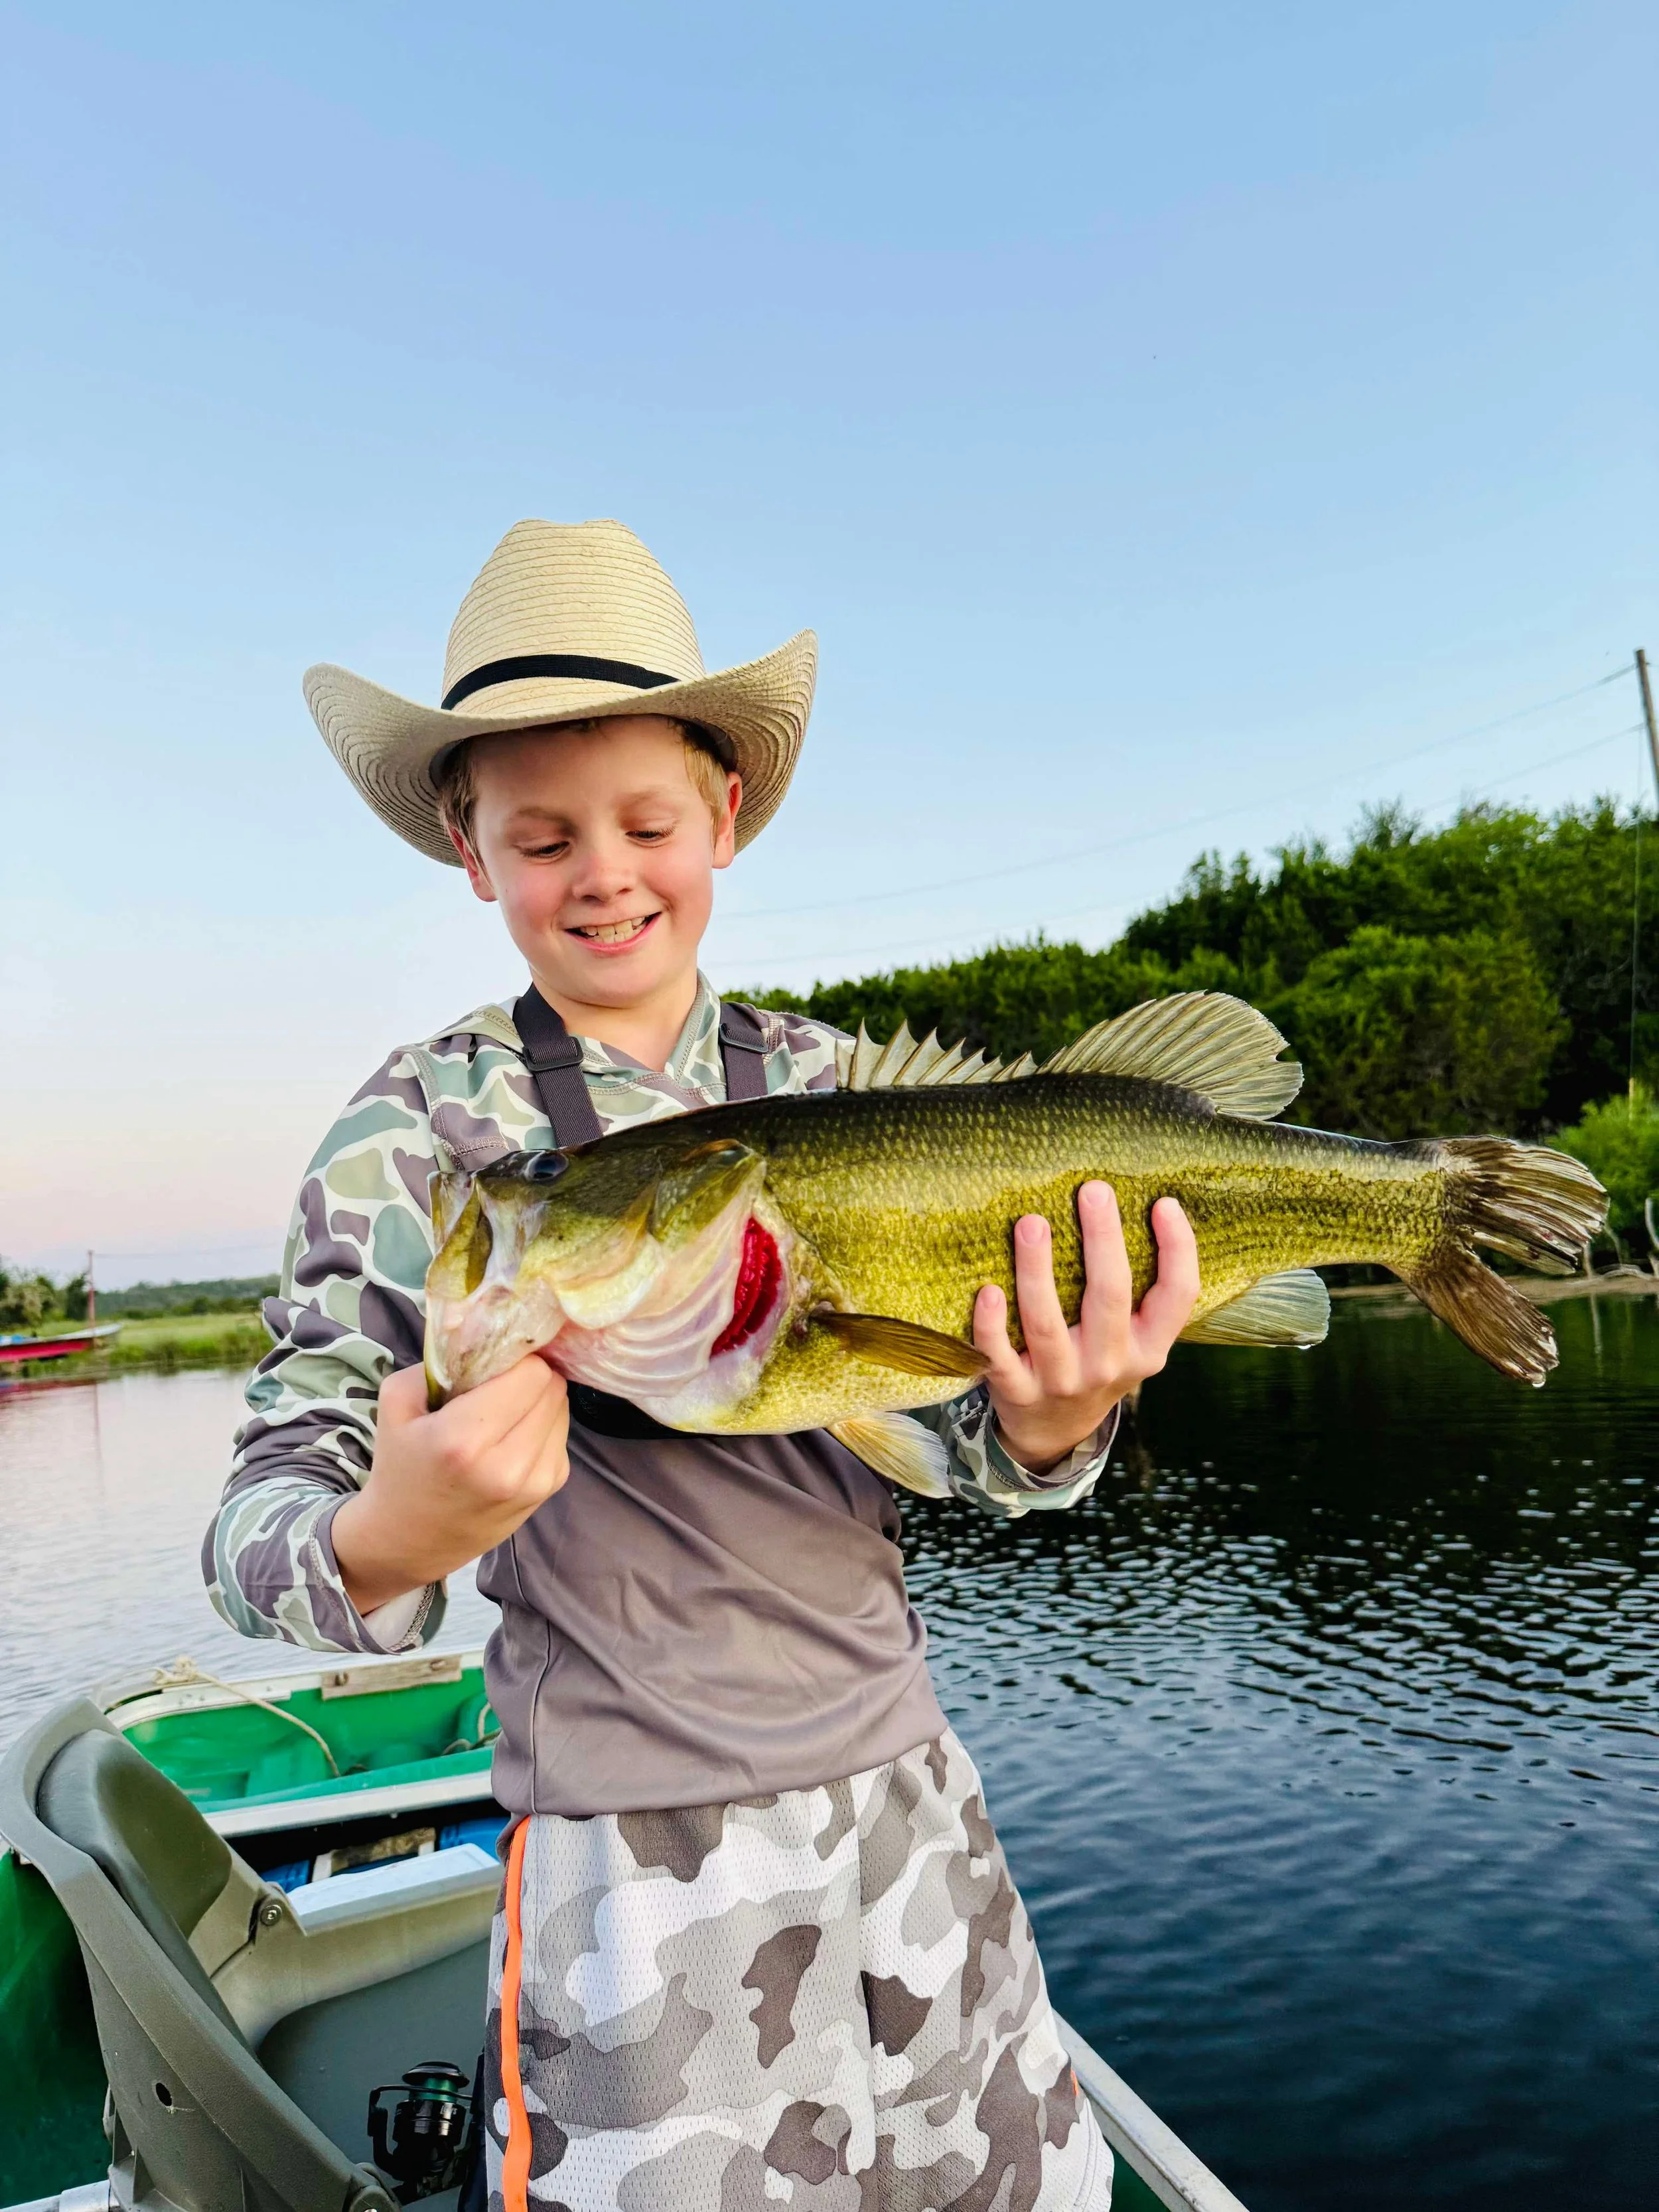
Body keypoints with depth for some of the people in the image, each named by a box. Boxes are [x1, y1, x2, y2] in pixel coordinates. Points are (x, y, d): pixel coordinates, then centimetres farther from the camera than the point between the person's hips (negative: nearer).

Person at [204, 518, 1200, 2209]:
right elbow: (258, 1521, -11)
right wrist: (381, 1548, -33)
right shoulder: (423, 1122, -9)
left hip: (904, 1798, 4)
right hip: (634, 1857, -3)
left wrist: (1047, 1425, -24)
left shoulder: (828, 1079, 0)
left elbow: (973, 1449, -1)